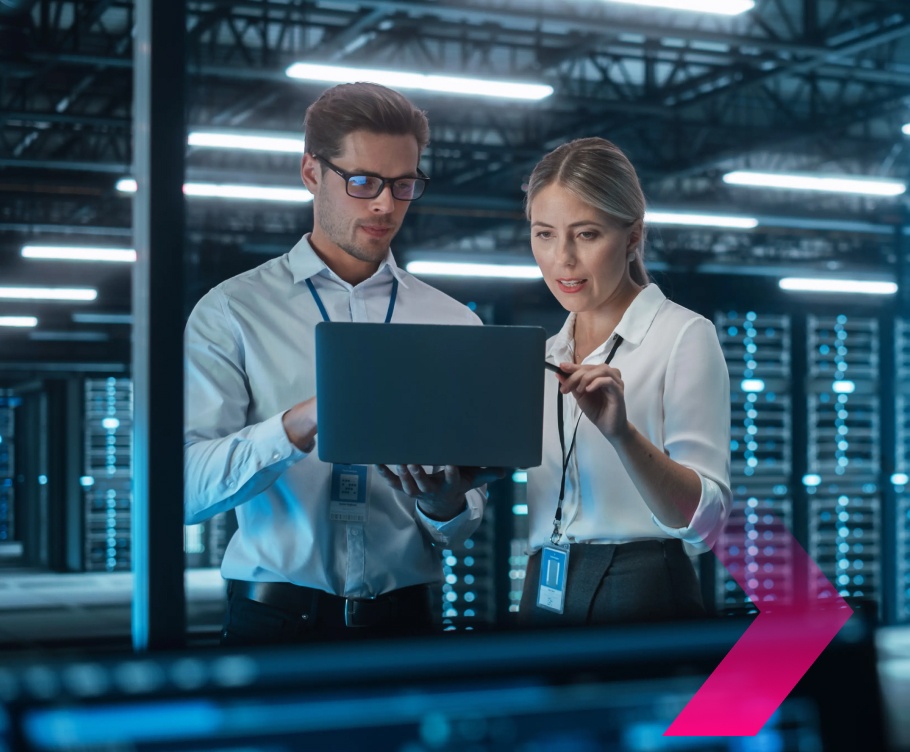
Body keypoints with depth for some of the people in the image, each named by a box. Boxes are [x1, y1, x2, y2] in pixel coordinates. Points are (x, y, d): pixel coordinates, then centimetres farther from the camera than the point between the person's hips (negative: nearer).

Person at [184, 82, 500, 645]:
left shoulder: (454, 325, 11)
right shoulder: (233, 312, 4)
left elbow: (462, 527, 10)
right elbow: (186, 487, -9)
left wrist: (444, 504, -12)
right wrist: (298, 425, -22)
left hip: (404, 620, 3)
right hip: (276, 620, -3)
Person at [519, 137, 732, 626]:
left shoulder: (683, 336, -6)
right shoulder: (546, 355, 12)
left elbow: (704, 520, -16)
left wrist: (622, 434, -29)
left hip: (641, 593, -5)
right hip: (544, 597, 6)